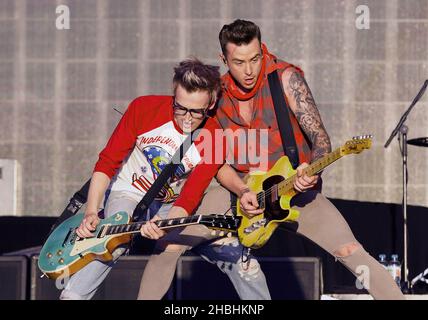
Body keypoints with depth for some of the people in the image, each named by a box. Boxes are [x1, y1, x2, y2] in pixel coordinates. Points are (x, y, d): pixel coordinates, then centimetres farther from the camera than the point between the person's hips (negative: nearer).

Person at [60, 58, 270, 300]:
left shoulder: (214, 141, -18)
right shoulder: (144, 108, -19)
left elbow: (189, 199, -20)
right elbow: (107, 162, -12)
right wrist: (91, 213, -23)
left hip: (172, 207, 2)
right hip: (128, 195, -2)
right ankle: (73, 295, -22)